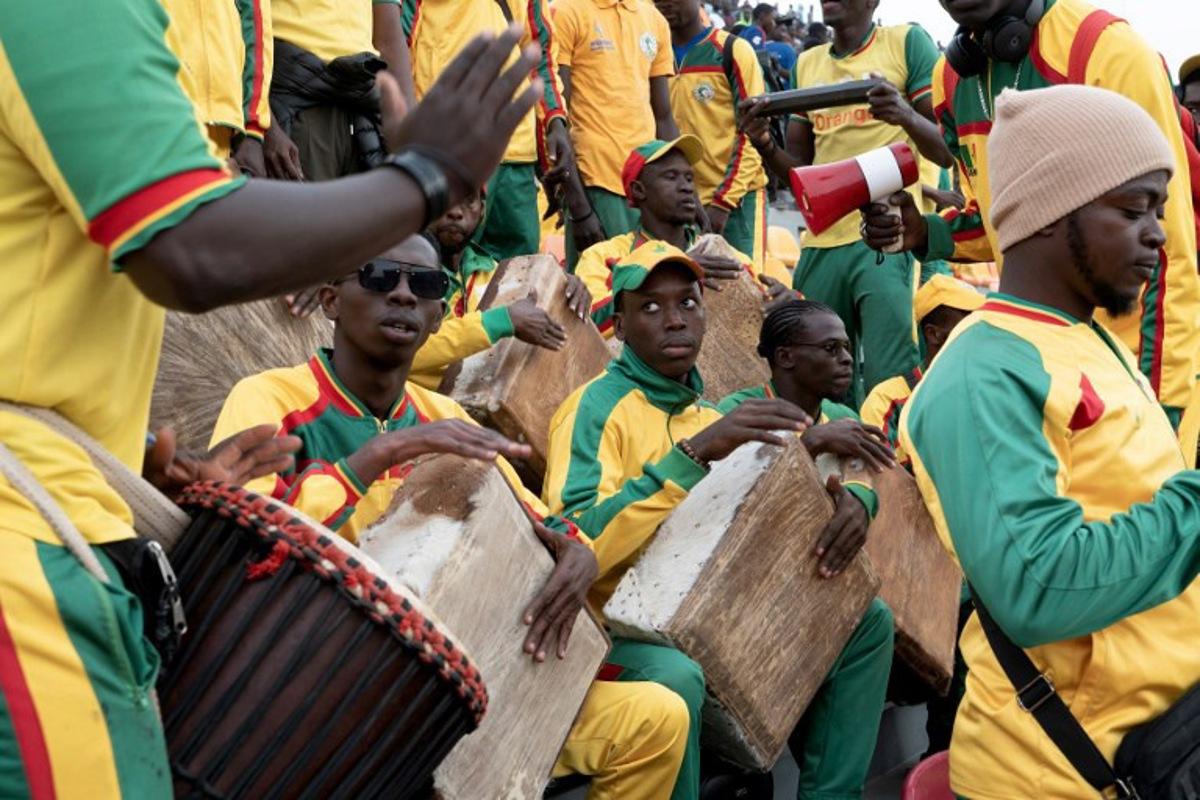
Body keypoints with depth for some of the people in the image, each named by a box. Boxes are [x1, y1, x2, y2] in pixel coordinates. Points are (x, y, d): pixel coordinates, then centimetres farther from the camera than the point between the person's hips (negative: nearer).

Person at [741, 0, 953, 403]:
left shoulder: (907, 42, 1)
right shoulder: (807, 63, 16)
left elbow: (947, 150, -4)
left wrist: (909, 117, -23)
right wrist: (765, 145, -1)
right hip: (821, 242, 6)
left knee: (890, 383, -13)